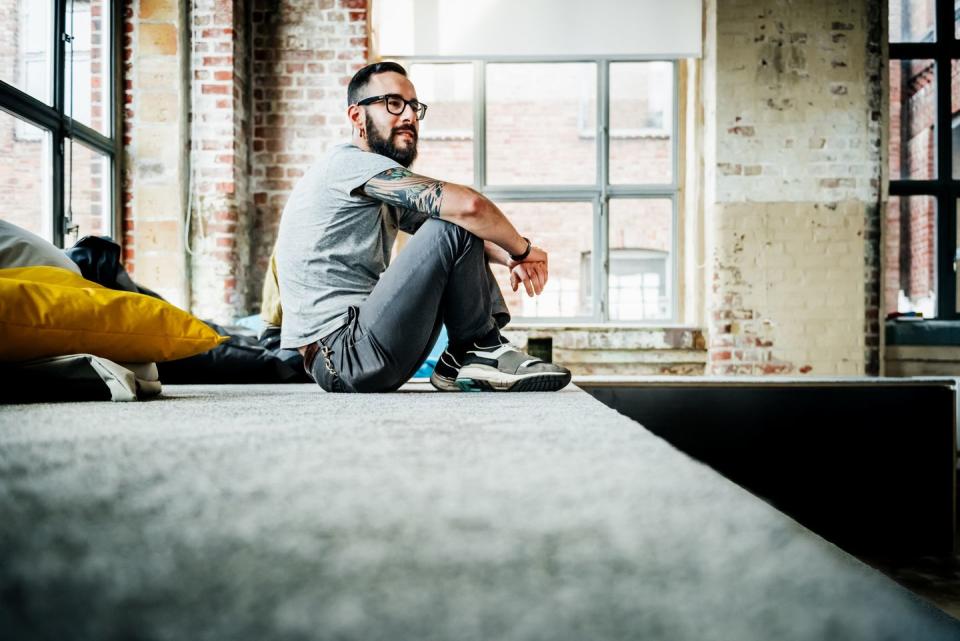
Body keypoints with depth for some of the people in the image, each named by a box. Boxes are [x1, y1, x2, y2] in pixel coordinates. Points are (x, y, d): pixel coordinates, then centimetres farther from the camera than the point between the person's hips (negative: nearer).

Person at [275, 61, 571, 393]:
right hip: (344, 356, -10)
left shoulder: (385, 192, 19)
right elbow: (468, 205, -23)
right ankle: (479, 352, 0)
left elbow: (463, 241, 20)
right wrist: (523, 249, -6)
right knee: (457, 227, -18)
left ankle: (461, 362, 0)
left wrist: (508, 257, -1)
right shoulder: (350, 162, -11)